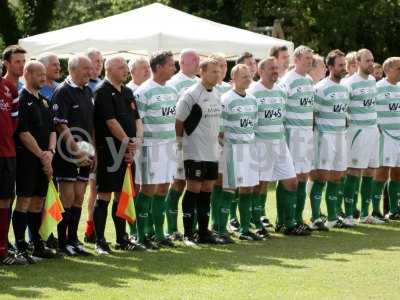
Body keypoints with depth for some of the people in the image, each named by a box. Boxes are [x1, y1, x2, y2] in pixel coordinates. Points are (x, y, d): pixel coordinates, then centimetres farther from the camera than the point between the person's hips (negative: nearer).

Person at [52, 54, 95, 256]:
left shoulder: (88, 92, 14)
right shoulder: (63, 92, -11)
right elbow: (61, 126, -16)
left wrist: (92, 150, 13)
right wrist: (77, 150, -19)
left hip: (85, 154, 7)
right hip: (67, 154, -7)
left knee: (78, 198, 9)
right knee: (67, 199, -4)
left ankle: (73, 239, 15)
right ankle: (62, 243, 2)